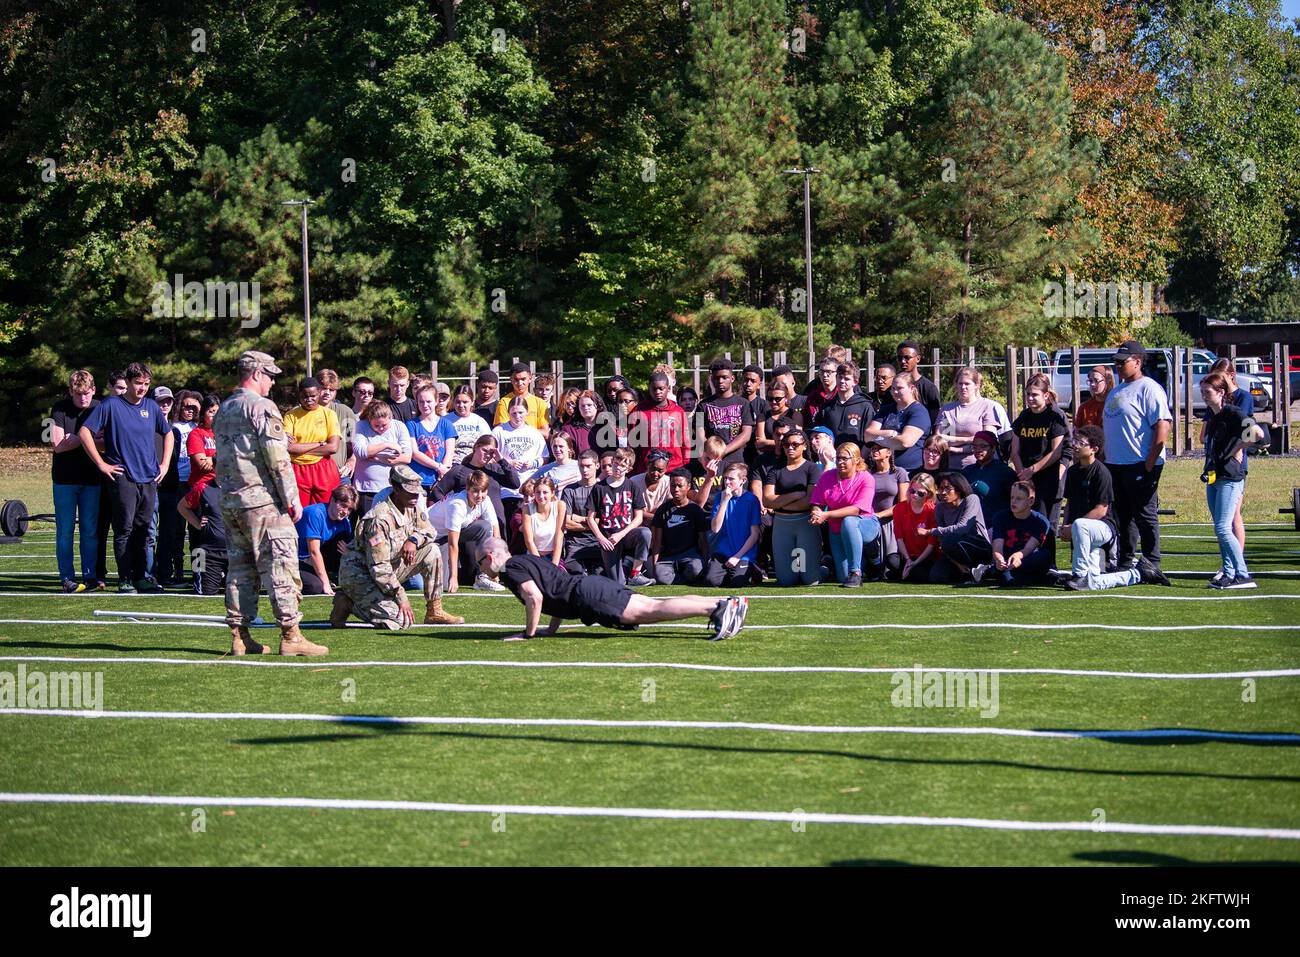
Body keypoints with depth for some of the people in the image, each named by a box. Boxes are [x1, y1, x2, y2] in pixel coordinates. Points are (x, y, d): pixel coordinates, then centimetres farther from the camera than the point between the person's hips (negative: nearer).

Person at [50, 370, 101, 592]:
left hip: (92, 478, 2)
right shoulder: (60, 409, -4)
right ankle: (67, 578, 5)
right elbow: (58, 444, -11)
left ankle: (90, 576, 12)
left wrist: (75, 440, -13)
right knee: (65, 529, 0)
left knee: (90, 530, 5)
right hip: (65, 478, -2)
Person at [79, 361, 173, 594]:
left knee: (143, 531, 9)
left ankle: (141, 577, 16)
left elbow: (168, 434, 25)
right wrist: (101, 464, -9)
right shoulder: (111, 405, -4)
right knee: (124, 530, -4)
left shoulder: (151, 406, 11)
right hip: (123, 477, -5)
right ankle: (125, 580, 0)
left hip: (149, 478, 5)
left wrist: (164, 464, 14)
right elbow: (85, 432, -8)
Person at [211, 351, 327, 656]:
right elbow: (277, 458, -13)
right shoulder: (261, 407, -9)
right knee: (280, 565, -6)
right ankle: (290, 635, -8)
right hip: (261, 499, -8)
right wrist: (293, 498, -9)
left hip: (229, 501, 8)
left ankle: (239, 636, 10)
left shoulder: (224, 410, 16)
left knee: (239, 568, 10)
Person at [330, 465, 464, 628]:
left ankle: (434, 611, 4)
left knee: (432, 551, -2)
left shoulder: (411, 508, 0)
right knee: (398, 620, -24)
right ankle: (348, 603, -3)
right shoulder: (380, 519, -26)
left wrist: (413, 539, -9)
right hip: (359, 575, -9)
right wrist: (401, 598, -25)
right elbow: (378, 567, -27)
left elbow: (429, 531, 16)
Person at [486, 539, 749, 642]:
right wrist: (552, 628, 28)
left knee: (650, 611, -17)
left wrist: (529, 633, -10)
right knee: (654, 607, 3)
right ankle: (731, 604, -4)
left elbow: (535, 597, -20)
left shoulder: (511, 570, -4)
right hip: (588, 585, 9)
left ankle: (717, 609, -29)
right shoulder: (525, 560, 26)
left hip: (587, 597, -9)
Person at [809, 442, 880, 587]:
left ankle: (855, 573, -32)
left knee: (848, 522, -40)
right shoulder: (827, 477, -3)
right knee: (842, 577, -8)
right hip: (836, 530, 4)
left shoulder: (866, 479, -16)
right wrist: (816, 515, -30)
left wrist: (826, 515, -33)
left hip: (866, 525, -4)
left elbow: (856, 509, -27)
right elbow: (816, 503, -4)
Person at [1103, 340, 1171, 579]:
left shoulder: (1148, 388, -10)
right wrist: (1104, 456, 16)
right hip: (1114, 464, 9)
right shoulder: (1116, 391, 19)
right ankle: (1127, 561, 22)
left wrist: (1150, 463, -20)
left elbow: (1162, 425, -18)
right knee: (1123, 516, 14)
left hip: (1140, 465, -9)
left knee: (1145, 515, -6)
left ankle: (1152, 565, -3)